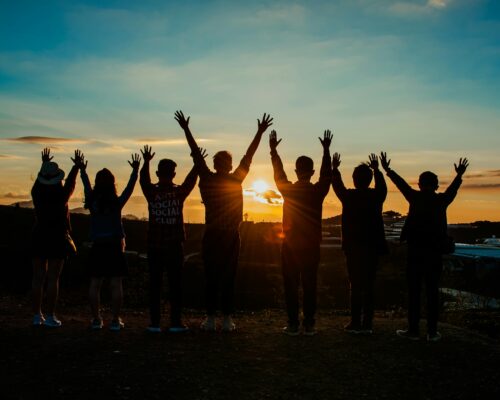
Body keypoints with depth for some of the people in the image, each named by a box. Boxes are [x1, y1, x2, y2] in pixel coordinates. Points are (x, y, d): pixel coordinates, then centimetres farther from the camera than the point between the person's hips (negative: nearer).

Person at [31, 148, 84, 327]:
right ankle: (50, 317, -1)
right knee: (53, 278, -2)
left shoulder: (37, 193, -1)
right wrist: (77, 166, 25)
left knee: (38, 277, 8)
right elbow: (71, 181, 9)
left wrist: (45, 164, 37)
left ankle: (37, 316, 12)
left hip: (39, 238, 4)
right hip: (57, 239, -4)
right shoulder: (61, 194, -10)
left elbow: (40, 179, 20)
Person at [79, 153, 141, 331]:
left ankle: (96, 319, 10)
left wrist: (82, 171, 31)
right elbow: (130, 187, 3)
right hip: (114, 247, -2)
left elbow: (86, 186, 16)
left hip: (97, 248, 2)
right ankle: (115, 320, 1)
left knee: (95, 284, 8)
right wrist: (135, 170, 13)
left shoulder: (92, 202, 0)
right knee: (116, 285, 1)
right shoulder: (117, 203, -7)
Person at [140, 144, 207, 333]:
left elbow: (143, 179, 9)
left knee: (155, 284, 4)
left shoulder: (152, 192, -3)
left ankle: (155, 323, 4)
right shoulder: (179, 192, -2)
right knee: (175, 284, 4)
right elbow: (190, 180, 8)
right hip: (174, 247, -1)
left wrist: (146, 162, 13)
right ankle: (175, 322, 3)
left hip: (154, 247, 1)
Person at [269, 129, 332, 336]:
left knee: (291, 286, 3)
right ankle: (309, 325, 7)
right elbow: (326, 174, 12)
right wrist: (326, 150, 20)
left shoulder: (288, 190, -6)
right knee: (310, 286, 5)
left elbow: (278, 173, 10)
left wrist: (273, 150, 21)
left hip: (290, 246, -1)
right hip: (311, 247, 1)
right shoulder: (318, 191, -5)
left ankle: (293, 325, 4)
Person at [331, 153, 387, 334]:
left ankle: (355, 323, 1)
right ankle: (367, 323, 7)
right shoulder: (376, 196, -1)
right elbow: (382, 186, 22)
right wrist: (376, 169, 37)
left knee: (355, 285, 0)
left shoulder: (348, 196, -7)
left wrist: (334, 168, 28)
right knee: (369, 285, 5)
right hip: (372, 247, 2)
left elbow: (337, 185, 13)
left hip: (353, 247, -2)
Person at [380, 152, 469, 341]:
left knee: (414, 291, 2)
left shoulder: (415, 198, -3)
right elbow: (453, 188, 22)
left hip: (415, 251, -2)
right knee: (432, 292, 5)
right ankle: (432, 331, 6)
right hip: (435, 252, 2)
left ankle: (413, 330, 3)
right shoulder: (442, 200, 3)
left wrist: (387, 169, 22)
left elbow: (401, 183, 9)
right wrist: (459, 175, 40)